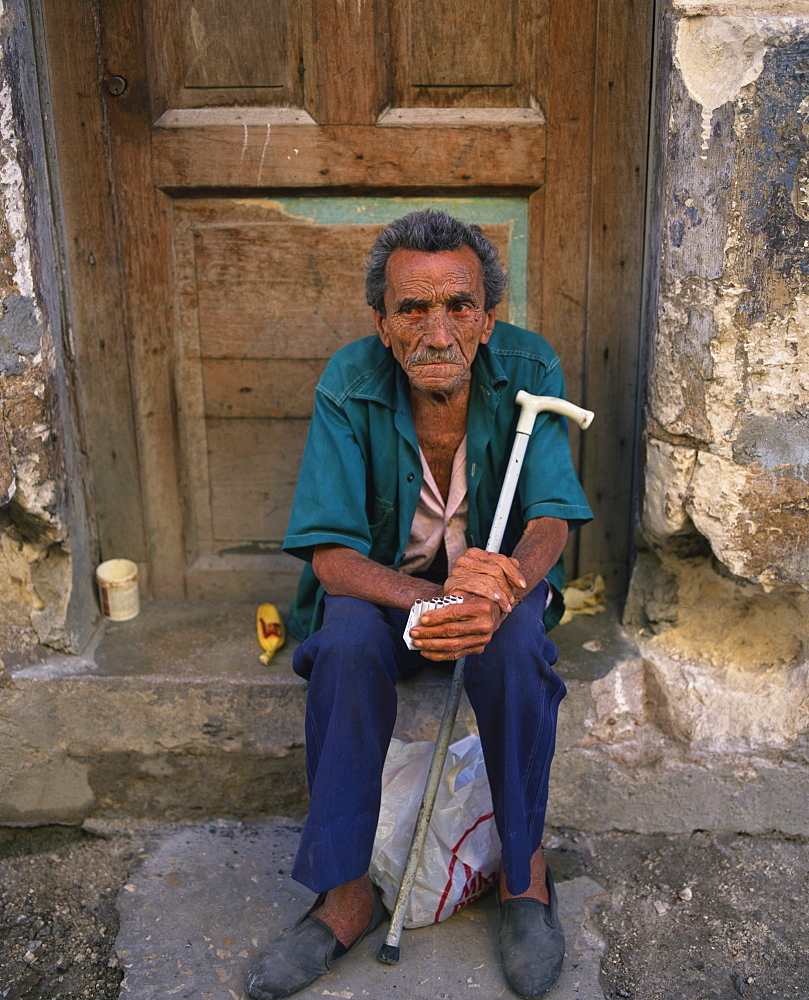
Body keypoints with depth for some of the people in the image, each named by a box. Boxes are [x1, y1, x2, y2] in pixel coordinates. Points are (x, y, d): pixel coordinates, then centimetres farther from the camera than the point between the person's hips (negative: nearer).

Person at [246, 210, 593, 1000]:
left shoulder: (528, 370, -16)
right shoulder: (349, 386, -19)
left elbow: (550, 521, -20)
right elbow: (330, 555, -23)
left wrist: (499, 595, -44)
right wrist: (432, 600, -42)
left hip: (498, 572, 1)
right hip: (381, 578, 0)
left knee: (515, 640, -32)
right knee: (347, 642, -32)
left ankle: (524, 869, -10)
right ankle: (346, 892, -16)